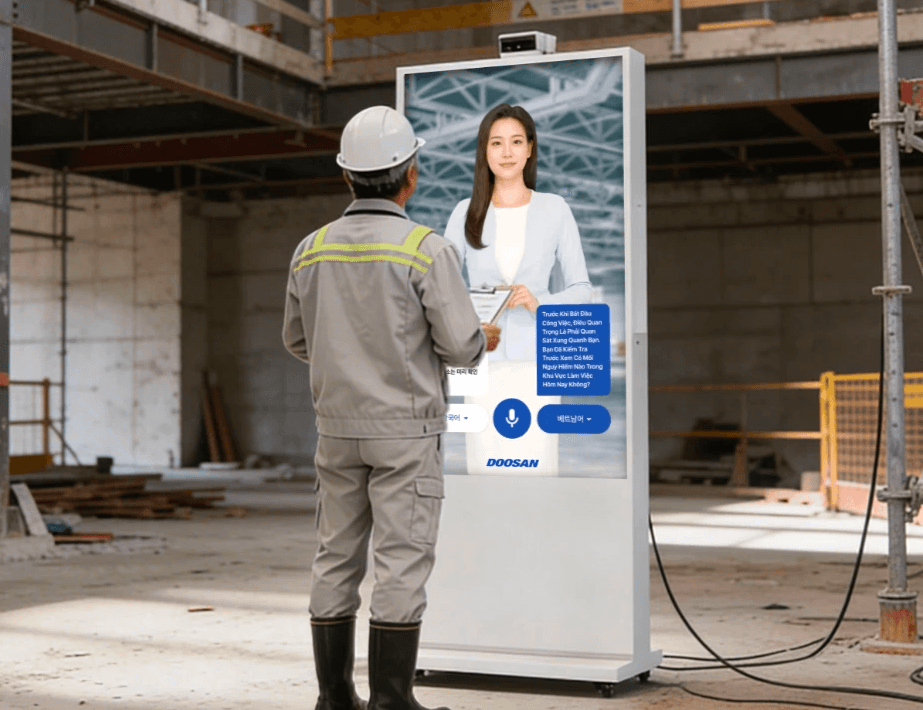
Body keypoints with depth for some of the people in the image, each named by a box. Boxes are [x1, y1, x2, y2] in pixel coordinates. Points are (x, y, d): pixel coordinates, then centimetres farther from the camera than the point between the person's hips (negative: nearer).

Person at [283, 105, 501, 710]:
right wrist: (485, 341, 11)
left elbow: (299, 341, 13)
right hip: (405, 432, -5)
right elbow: (459, 345, -12)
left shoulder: (312, 250, 3)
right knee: (402, 563, -2)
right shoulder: (427, 250, -13)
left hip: (338, 428, 5)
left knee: (338, 559, 10)